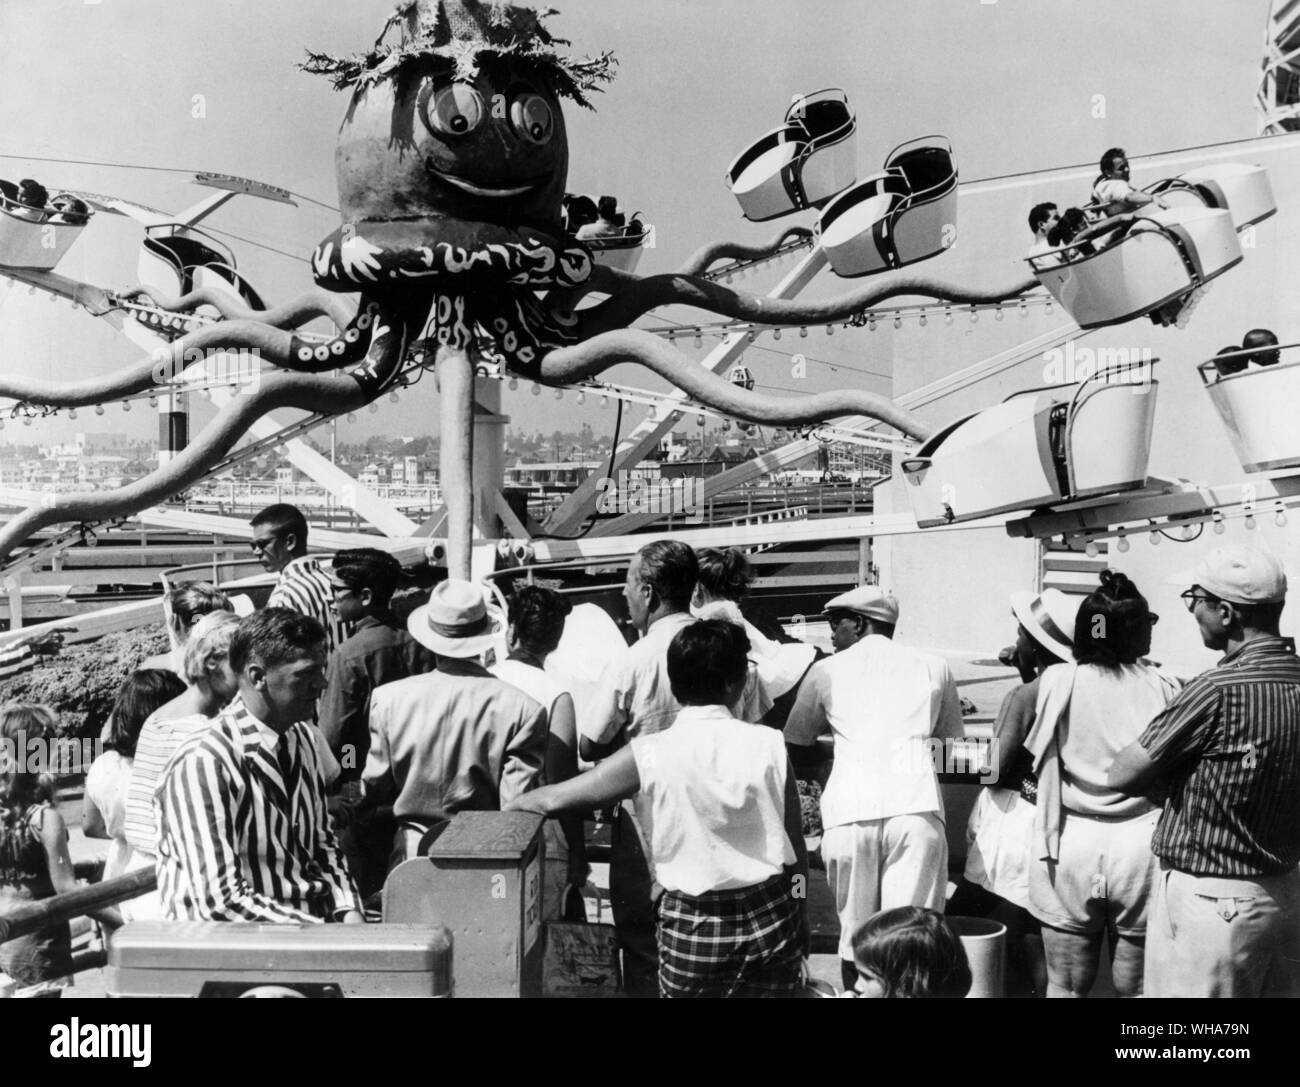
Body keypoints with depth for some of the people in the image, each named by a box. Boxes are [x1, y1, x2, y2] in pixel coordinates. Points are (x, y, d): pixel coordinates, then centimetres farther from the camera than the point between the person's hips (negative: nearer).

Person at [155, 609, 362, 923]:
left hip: (314, 921, 7)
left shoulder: (301, 738, 7)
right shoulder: (204, 762, -16)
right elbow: (220, 901, -19)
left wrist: (348, 911, -2)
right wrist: (331, 938, -20)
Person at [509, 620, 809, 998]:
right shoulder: (769, 746, -8)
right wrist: (799, 918, 13)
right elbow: (795, 846, -2)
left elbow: (555, 799, -9)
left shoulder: (650, 753, -12)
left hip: (693, 924, -1)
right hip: (772, 915, 1)